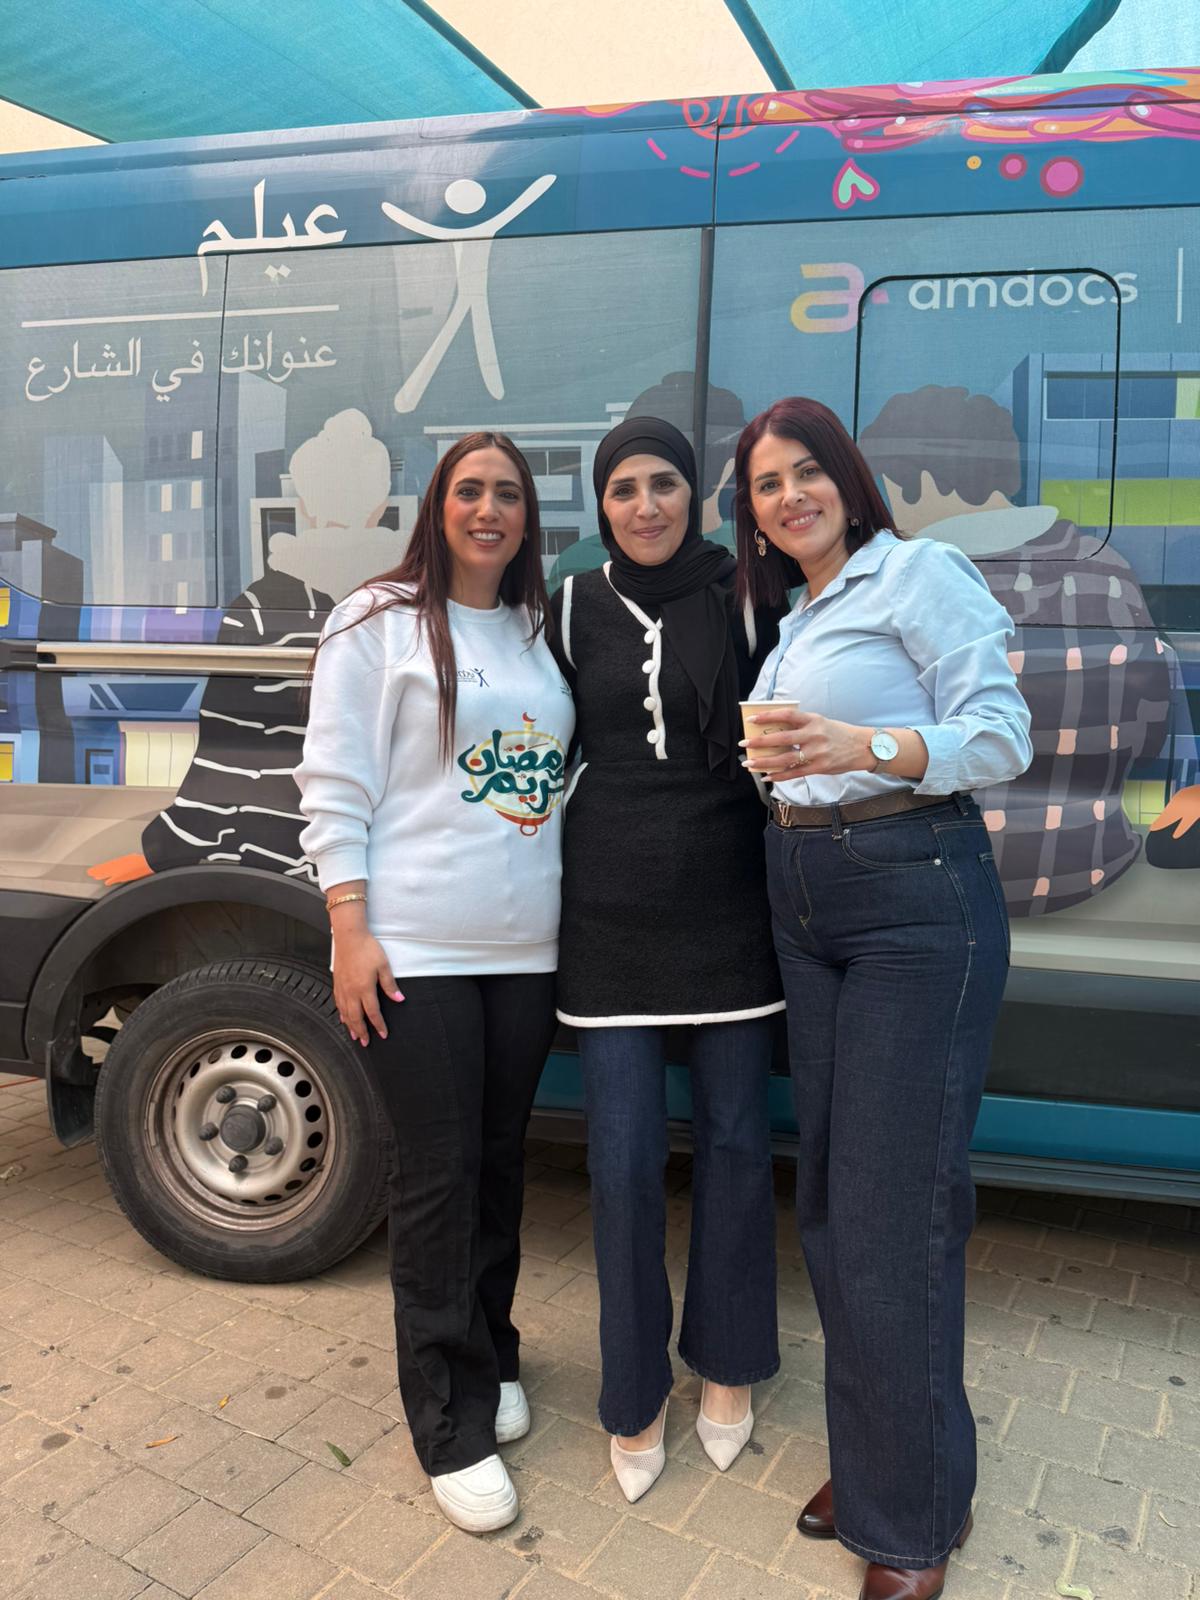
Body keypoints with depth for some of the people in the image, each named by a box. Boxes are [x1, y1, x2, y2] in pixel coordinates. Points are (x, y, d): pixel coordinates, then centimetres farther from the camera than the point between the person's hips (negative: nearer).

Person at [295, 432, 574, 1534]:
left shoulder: (542, 635, 14)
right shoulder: (378, 622, -1)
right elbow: (334, 785, -5)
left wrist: (578, 916, 7)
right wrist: (350, 929, -12)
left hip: (526, 949, 5)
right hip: (415, 948, -4)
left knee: (499, 1165, 15)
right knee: (438, 1177, 2)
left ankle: (489, 1356, 36)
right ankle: (454, 1429, 17)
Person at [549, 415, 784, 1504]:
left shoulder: (747, 596, 1)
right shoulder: (573, 607, 5)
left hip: (730, 903, 0)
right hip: (611, 911, 1)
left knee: (734, 1139, 10)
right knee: (624, 1157, 3)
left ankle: (726, 1366, 33)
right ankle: (636, 1396, 24)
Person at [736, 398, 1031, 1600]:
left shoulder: (920, 571, -4)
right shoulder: (792, 619, 19)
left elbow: (1001, 733, -14)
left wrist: (861, 748, -28)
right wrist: (786, 756, 1)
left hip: (916, 902, -8)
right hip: (805, 910, 8)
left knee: (891, 1211, -5)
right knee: (829, 1196, 12)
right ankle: (870, 1463, 31)